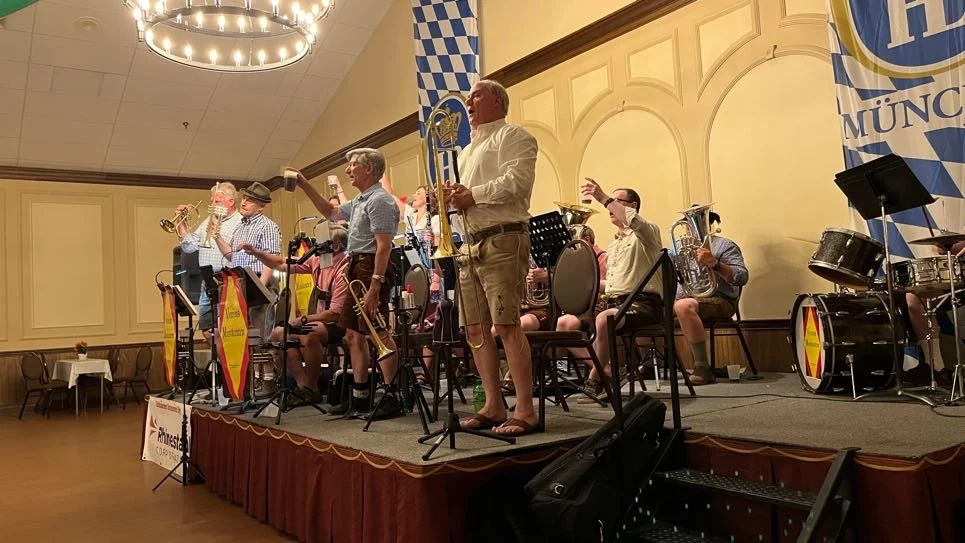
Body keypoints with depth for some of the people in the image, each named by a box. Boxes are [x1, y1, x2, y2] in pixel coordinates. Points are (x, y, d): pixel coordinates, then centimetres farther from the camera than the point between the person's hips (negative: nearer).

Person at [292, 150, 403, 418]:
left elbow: (384, 246, -21)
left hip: (371, 268, -11)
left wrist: (374, 286, -27)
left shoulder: (379, 200, -12)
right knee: (354, 334, 13)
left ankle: (393, 397, -7)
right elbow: (330, 212, 35)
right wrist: (305, 185, 28)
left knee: (379, 334, -11)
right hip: (355, 269, 11)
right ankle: (359, 396, 21)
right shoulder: (359, 202, 19)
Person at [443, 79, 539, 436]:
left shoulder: (512, 136, 2)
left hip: (502, 239, -9)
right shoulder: (467, 150, 28)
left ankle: (525, 411, -8)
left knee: (506, 325, -14)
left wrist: (472, 194, -13)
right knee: (475, 329, 6)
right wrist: (453, 198, 6)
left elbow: (516, 182, -15)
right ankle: (493, 407, 14)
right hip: (471, 244, 9)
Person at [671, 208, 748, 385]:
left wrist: (714, 264, -25)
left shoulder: (724, 246, 5)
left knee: (683, 306, -38)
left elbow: (742, 277, -10)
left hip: (717, 300, -6)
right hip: (683, 298, 6)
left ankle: (703, 368, -33)